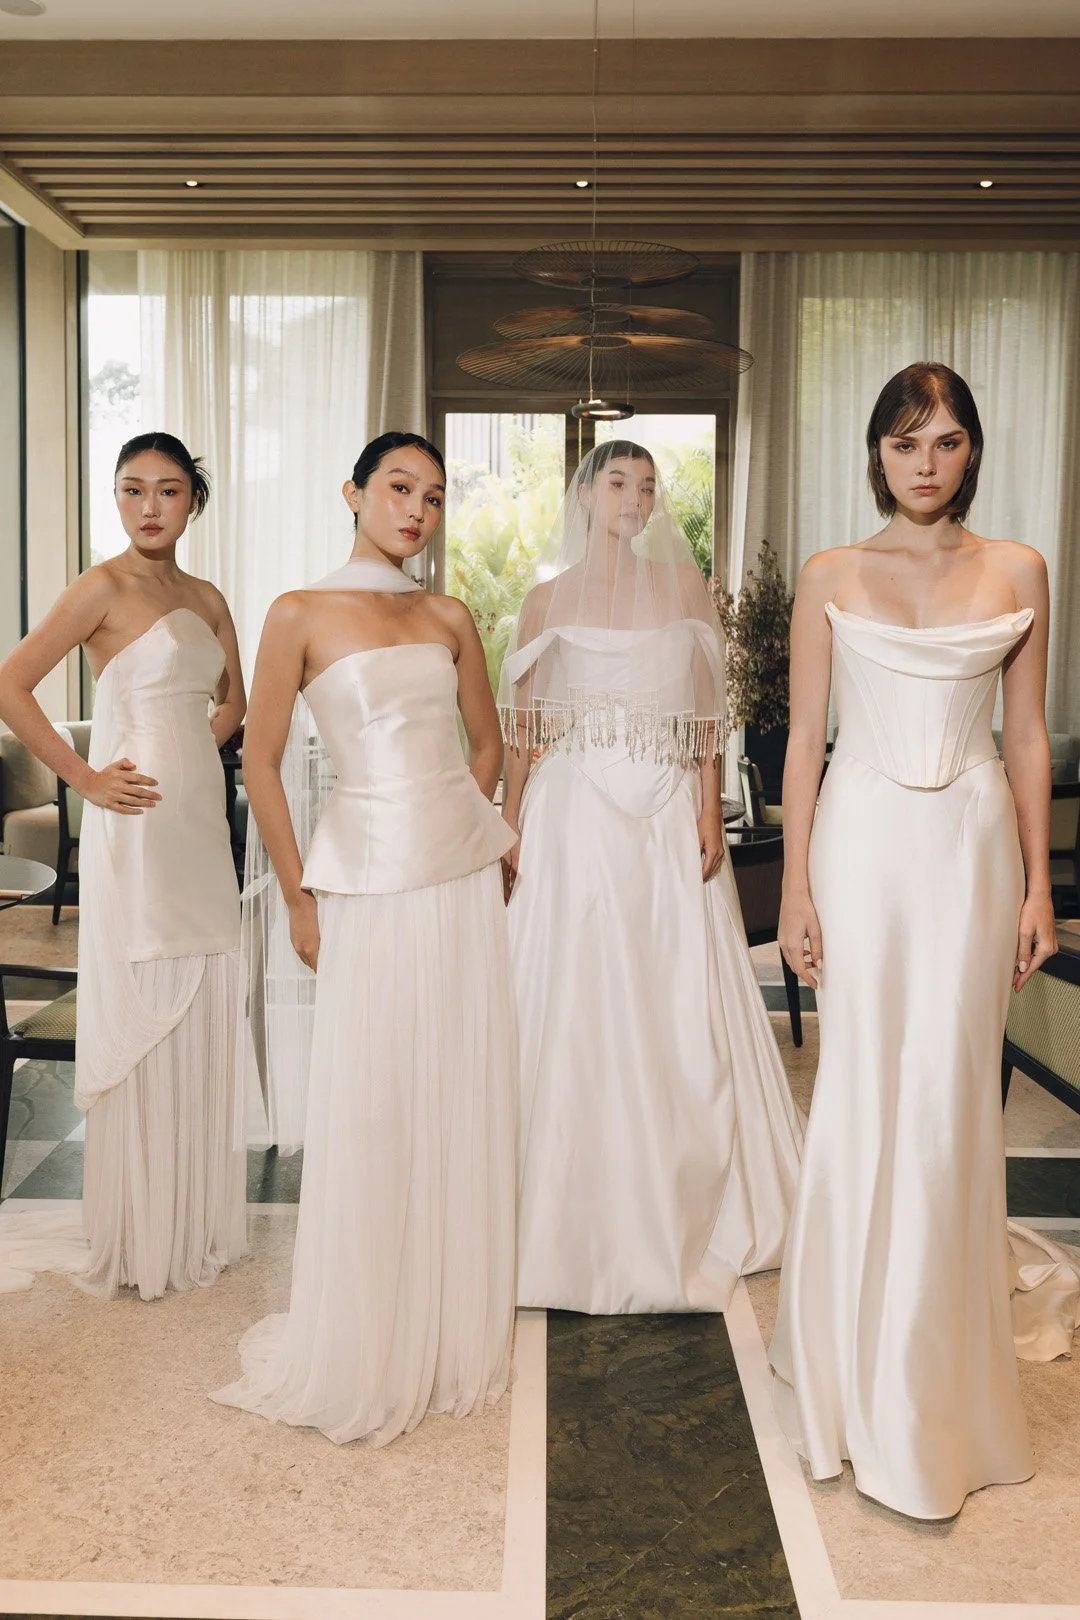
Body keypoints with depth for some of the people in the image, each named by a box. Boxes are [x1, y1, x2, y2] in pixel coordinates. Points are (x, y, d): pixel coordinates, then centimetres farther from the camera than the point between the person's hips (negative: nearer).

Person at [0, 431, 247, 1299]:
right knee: (138, 1018, 1)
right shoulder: (103, 587, -8)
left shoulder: (206, 598, 11)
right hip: (136, 827, -6)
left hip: (203, 821, 6)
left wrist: (194, 749, 7)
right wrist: (85, 777, -13)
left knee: (201, 1016, 12)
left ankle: (197, 1220, 27)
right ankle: (141, 1237, 17)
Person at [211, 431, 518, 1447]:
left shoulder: (450, 619, 7)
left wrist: (471, 823, 9)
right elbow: (261, 764, -4)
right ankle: (364, 1347, 23)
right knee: (371, 1111, 3)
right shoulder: (301, 616, -5)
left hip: (466, 877, 4)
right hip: (370, 882, -4)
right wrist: (299, 898, -4)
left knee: (465, 1104, 11)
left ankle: (456, 1330, 30)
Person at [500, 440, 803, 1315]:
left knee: (681, 1008, 4)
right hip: (576, 810, -1)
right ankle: (582, 1216, 14)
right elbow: (521, 726, 5)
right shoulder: (549, 598, 7)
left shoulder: (681, 587, 11)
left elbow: (706, 715, 7)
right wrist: (510, 831, -2)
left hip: (668, 816, 2)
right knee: (577, 1006, 0)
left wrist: (710, 812, -4)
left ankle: (681, 1207, 21)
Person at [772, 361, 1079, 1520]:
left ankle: (937, 1369, 24)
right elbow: (804, 739, 2)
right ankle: (859, 1369, 22)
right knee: (863, 1093, 4)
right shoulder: (831, 578, 3)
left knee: (951, 1097, 4)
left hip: (972, 844, 1)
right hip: (863, 841, -1)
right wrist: (796, 889, -2)